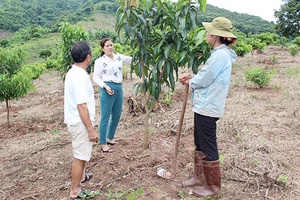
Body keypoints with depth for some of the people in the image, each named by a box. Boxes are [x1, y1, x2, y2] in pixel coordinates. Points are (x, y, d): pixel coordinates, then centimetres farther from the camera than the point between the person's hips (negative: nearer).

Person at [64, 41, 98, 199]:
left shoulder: (73, 72, 7)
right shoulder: (80, 77, -25)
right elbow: (82, 106, -27)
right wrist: (91, 129, -23)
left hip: (75, 121, 10)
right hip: (80, 123, -10)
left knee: (81, 153, 27)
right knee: (80, 156, 3)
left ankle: (80, 176, 47)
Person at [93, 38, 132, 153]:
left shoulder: (119, 57, 12)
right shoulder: (100, 61, -2)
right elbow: (96, 78, -5)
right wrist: (105, 86, -19)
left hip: (119, 88, 6)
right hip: (107, 89, -6)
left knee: (116, 116, 14)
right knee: (105, 117, -2)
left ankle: (110, 138, 33)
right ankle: (103, 144, 7)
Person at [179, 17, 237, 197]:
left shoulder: (220, 54, -20)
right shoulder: (220, 53, 13)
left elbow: (203, 80, -19)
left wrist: (190, 82, 1)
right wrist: (191, 77, 4)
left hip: (208, 108, -10)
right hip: (204, 106, 10)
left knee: (208, 148, 2)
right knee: (200, 144, 20)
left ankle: (213, 186, 18)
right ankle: (200, 177, 35)